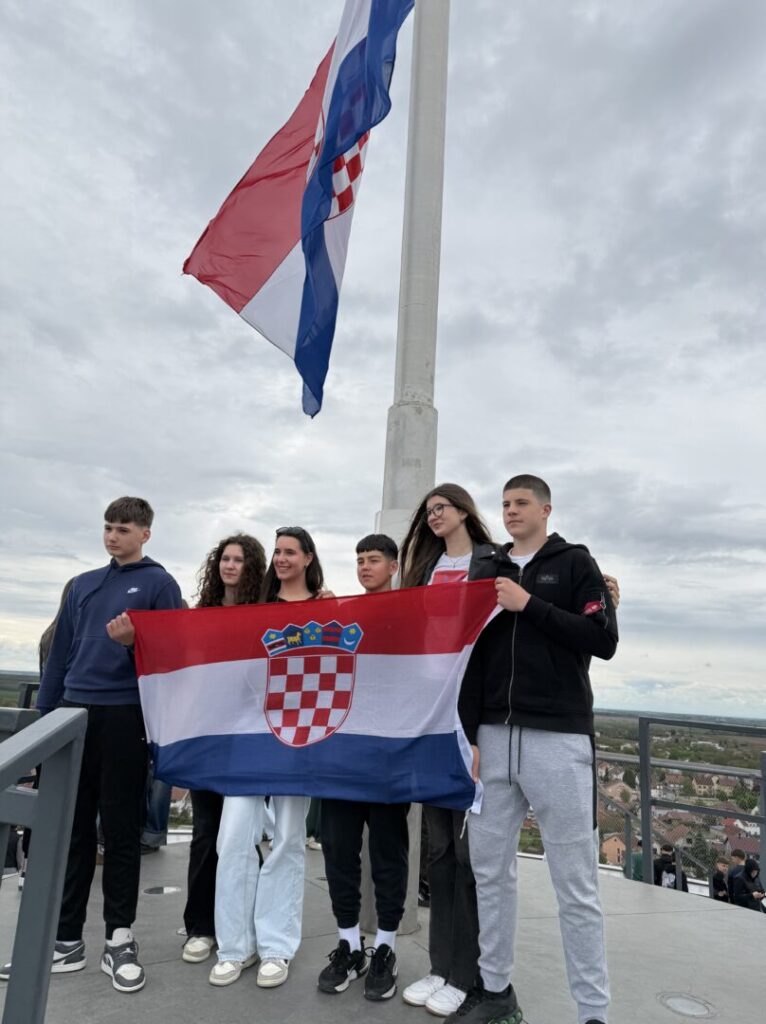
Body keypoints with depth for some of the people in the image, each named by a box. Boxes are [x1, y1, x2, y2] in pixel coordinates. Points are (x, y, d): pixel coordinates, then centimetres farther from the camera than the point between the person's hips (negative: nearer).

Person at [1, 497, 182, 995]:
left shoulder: (160, 584, 1)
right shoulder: (83, 584, 16)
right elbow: (60, 653, 16)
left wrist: (135, 642, -22)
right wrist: (44, 715, 12)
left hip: (125, 717, -5)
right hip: (73, 714, 5)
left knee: (121, 830, 4)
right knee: (68, 828, 10)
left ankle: (120, 939, 17)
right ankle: (65, 939, 22)